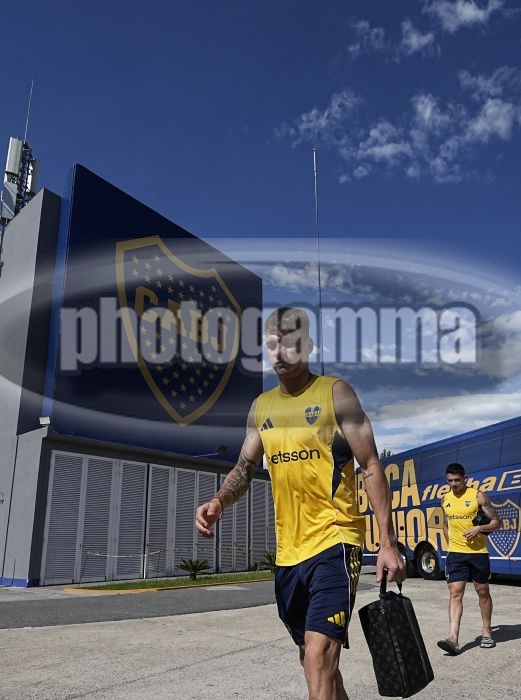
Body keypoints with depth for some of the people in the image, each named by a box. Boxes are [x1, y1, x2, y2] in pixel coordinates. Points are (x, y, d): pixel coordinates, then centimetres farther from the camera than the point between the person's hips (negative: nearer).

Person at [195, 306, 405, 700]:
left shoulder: (335, 393, -5)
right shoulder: (262, 407, 10)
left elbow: (372, 468, -6)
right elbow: (245, 468, 12)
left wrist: (388, 543, -11)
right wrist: (219, 501, -9)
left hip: (334, 544, -6)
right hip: (288, 552, 6)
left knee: (319, 657, -13)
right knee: (313, 657, 19)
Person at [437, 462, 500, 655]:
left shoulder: (478, 496, -7)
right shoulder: (445, 499, 6)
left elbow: (495, 522, -5)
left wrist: (480, 528, -22)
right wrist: (450, 543, 10)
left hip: (478, 552, -2)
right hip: (455, 554, 3)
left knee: (483, 592, 12)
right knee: (455, 593, -7)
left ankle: (486, 632, 30)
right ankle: (454, 639, -12)